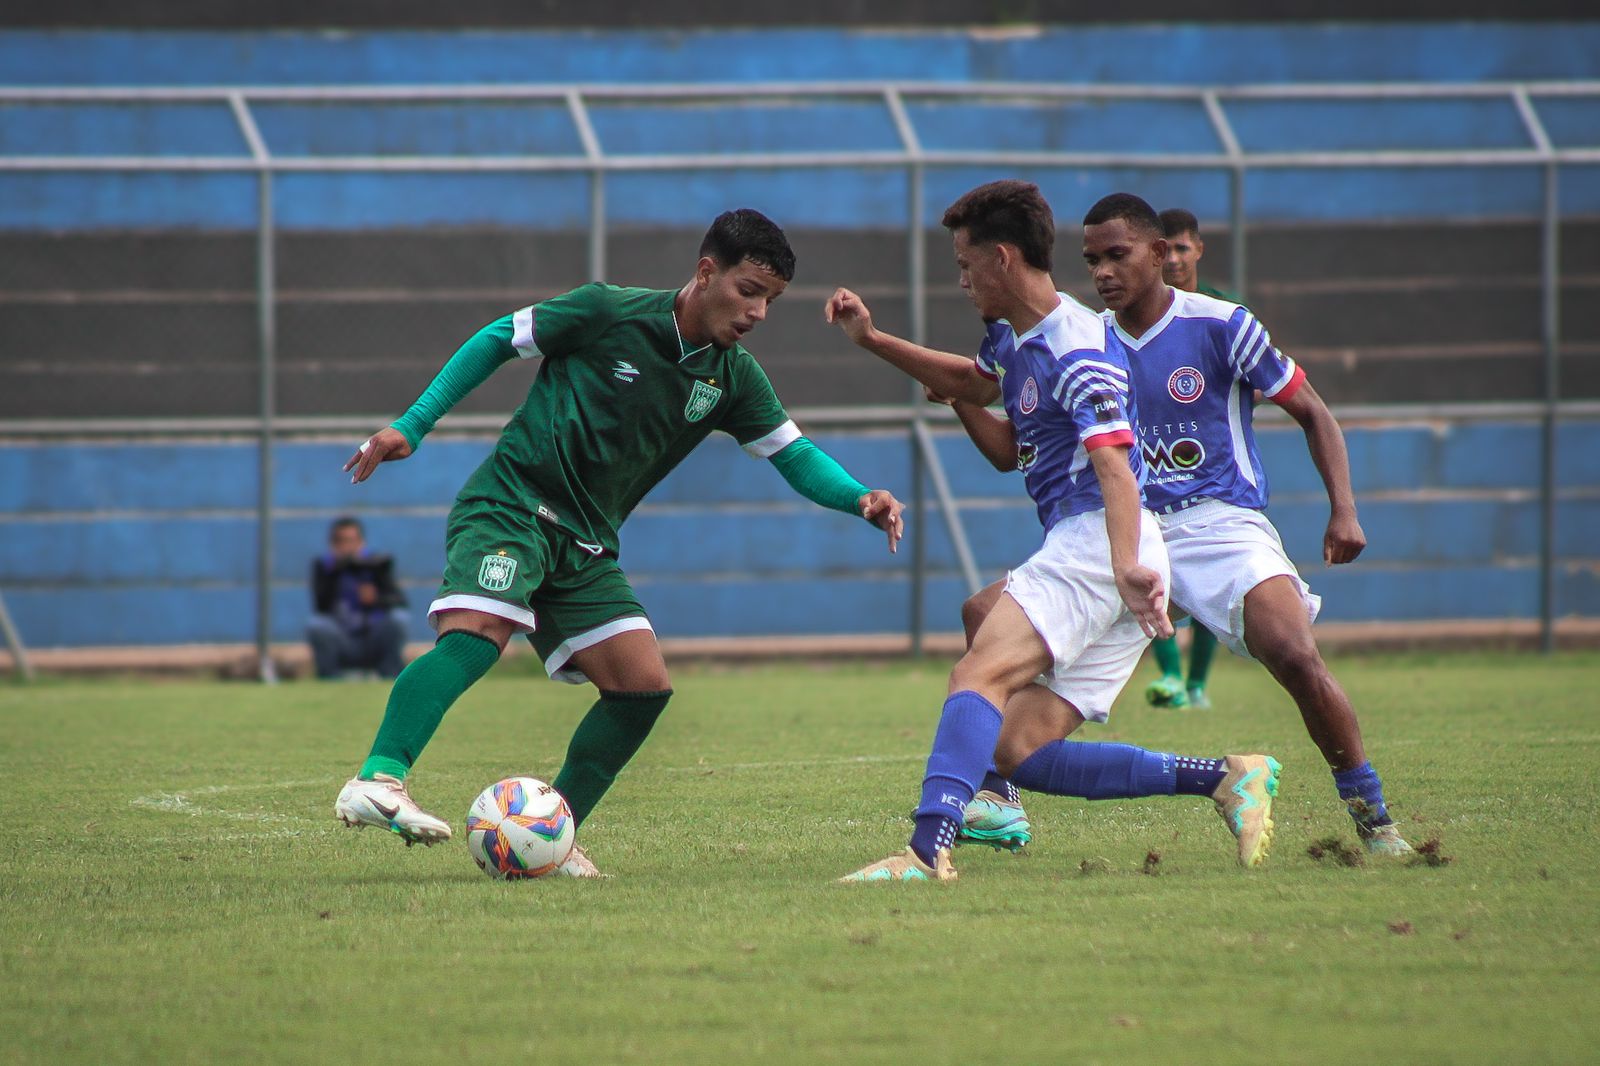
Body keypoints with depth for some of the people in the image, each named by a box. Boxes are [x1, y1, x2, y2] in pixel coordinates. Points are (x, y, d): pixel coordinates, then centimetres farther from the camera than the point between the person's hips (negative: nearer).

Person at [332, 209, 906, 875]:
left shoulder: (733, 378, 7)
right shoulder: (609, 313, -8)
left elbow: (795, 456, 11)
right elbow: (497, 340, 2)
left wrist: (861, 500, -10)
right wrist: (412, 426, -3)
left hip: (584, 547, 7)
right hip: (508, 508, -7)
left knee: (644, 684, -4)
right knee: (475, 636, -31)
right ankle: (378, 782, -41)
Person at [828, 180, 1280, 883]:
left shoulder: (1076, 349, -13)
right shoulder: (1013, 337, 18)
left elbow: (1114, 464, -27)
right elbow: (974, 384, 43)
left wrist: (1125, 566, -43)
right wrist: (872, 341, 33)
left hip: (1095, 542, -10)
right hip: (1078, 549, 10)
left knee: (979, 675, -26)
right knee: (1016, 753, 3)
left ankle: (927, 852, -43)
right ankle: (1226, 778, 0)